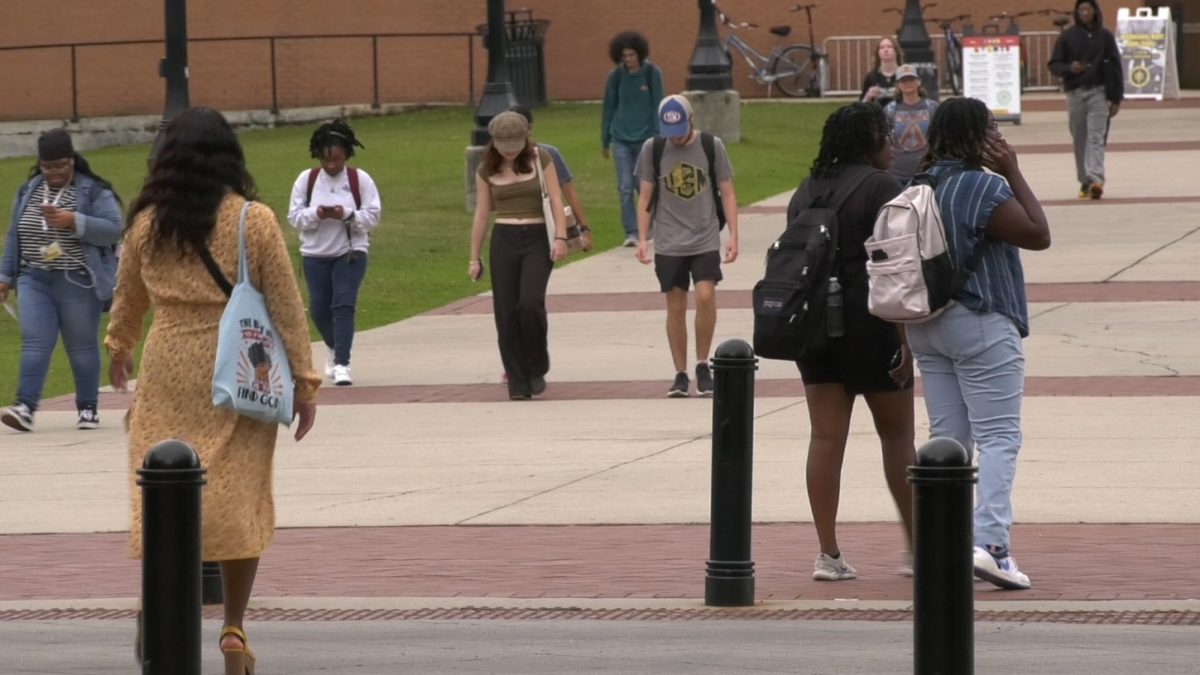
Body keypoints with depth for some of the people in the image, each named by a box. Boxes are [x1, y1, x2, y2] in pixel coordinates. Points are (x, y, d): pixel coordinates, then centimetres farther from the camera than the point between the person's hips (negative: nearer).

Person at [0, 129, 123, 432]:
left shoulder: (94, 192, -5)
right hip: (35, 282, 3)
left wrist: (73, 221, -24)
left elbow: (112, 229, -14)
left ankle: (88, 409, 16)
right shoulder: (28, 192, 10)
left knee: (82, 347, 5)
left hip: (79, 283, -3)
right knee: (34, 343, -8)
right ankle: (25, 407, -15)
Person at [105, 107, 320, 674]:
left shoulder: (146, 224, 2)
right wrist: (304, 381, 1)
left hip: (168, 375, 1)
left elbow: (127, 296, 18)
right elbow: (286, 307, -5)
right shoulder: (254, 222, -5)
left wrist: (119, 347, 37)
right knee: (240, 499, 6)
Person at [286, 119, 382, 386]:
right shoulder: (306, 179, -1)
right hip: (315, 254, 2)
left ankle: (341, 364, -16)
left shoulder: (360, 179, -5)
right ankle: (333, 348, 39)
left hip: (350, 253, -2)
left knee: (344, 304, -15)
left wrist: (347, 214, -23)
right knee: (319, 309, 7)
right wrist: (316, 214, -21)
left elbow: (373, 216, -6)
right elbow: (294, 216, -2)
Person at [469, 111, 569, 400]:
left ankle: (537, 367, 2)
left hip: (537, 238, -3)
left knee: (530, 303, -20)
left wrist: (561, 237, -15)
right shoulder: (487, 170, 7)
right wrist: (475, 258, 9)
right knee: (506, 313, -2)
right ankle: (517, 383, 4)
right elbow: (481, 214, 10)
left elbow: (556, 200, -3)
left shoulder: (540, 160, 1)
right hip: (503, 241, 3)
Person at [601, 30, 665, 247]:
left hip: (644, 138, -1)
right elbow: (609, 107, 9)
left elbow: (657, 107, -3)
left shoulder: (652, 74, -4)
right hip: (621, 139, 1)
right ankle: (631, 233, -3)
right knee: (625, 188, -5)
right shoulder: (616, 75, 2)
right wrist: (605, 140, 12)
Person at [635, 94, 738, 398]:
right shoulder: (653, 149, 0)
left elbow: (727, 193, 4)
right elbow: (645, 197, 7)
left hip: (706, 239, -1)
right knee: (675, 307, 2)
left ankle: (702, 364, 1)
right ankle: (680, 375, 12)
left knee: (705, 296, -16)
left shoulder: (712, 146, -1)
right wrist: (642, 239, 2)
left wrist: (733, 235, -2)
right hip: (668, 244, 1)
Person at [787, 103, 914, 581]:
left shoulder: (807, 190, 12)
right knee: (897, 433, 6)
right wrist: (907, 339, -15)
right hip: (868, 322, -6)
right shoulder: (880, 187, -9)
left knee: (826, 436, 3)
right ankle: (916, 548, 11)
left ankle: (828, 554, 0)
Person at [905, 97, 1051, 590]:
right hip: (980, 326, -8)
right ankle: (990, 541, -17)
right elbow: (1038, 235, -14)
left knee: (947, 436, 11)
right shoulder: (983, 188, -17)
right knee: (998, 436, -6)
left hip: (926, 324, 8)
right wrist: (1013, 174, -10)